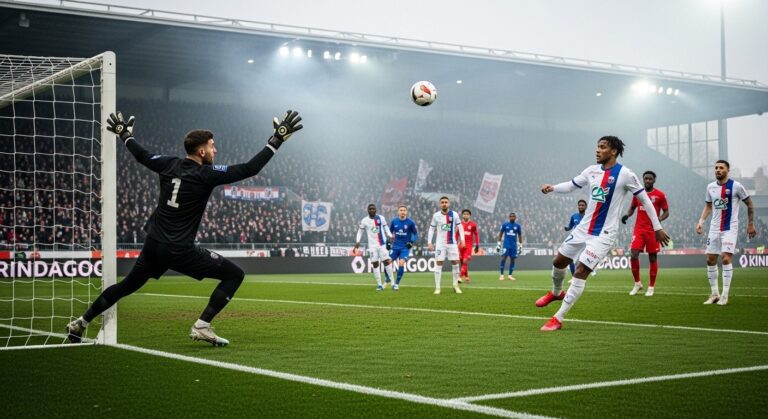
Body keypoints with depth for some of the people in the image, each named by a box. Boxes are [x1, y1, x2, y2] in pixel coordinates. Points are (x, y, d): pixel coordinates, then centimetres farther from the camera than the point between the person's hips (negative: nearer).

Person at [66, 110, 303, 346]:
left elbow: (142, 156, 23)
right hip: (180, 251, -7)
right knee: (234, 274, 0)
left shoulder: (168, 165, 5)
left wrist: (125, 135, 42)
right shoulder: (206, 174, -13)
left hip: (153, 246, 7)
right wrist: (277, 140, -14)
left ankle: (81, 323, 28)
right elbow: (249, 169, -17)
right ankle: (201, 327, -6)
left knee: (128, 285, 25)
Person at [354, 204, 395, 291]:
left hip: (382, 244, 0)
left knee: (387, 261, -6)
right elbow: (360, 232, 9)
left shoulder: (381, 218, 3)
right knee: (375, 264, -1)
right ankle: (379, 285, 5)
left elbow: (386, 228, 13)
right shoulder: (364, 221, 1)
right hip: (372, 246, 0)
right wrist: (357, 242, -3)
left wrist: (390, 236, -1)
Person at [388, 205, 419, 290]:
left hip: (405, 247, -3)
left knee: (401, 264, -19)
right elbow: (390, 232, 16)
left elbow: (416, 234, 2)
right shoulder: (393, 221, 1)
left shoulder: (410, 222, -6)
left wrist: (412, 242, -13)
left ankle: (397, 283, -2)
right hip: (395, 246, 3)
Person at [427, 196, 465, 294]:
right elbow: (431, 229, 5)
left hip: (452, 243, 1)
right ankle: (437, 287, -1)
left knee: (455, 263, 1)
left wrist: (462, 240, -3)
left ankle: (456, 285, 17)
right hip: (440, 243, -1)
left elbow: (460, 227, 6)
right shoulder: (436, 215, -2)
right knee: (438, 263, -4)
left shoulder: (454, 215, -2)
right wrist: (429, 243, -1)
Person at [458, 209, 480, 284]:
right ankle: (466, 277, 22)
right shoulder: (460, 224, 4)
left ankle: (460, 277, -16)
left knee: (465, 261, -15)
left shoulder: (473, 224, 0)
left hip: (469, 245, -3)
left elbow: (476, 235, 7)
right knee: (461, 262, 6)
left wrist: (477, 245, 5)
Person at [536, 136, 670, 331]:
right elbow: (571, 185, 11)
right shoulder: (592, 170, 4)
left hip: (603, 234, -6)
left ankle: (558, 319, -8)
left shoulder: (625, 174, -13)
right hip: (583, 228, 6)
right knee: (558, 261, 15)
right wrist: (552, 187, -10)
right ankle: (556, 292, 47)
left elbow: (645, 199, -6)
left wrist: (657, 227, -4)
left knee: (580, 272, -14)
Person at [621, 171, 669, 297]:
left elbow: (666, 212, 1)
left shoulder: (660, 195, -1)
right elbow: (632, 208, 19)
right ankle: (637, 283, 7)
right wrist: (627, 215, -2)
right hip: (639, 229, 2)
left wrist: (659, 219, -19)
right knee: (633, 255, -10)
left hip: (653, 230, -2)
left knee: (652, 257, 3)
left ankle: (651, 287, 13)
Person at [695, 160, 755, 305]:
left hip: (730, 228, -5)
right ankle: (715, 293, 16)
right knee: (710, 260, 4)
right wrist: (701, 221, 3)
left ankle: (725, 296, -9)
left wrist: (751, 224, 4)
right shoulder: (710, 187, 6)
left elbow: (749, 204, 3)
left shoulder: (736, 186, -8)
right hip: (714, 228, 5)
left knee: (726, 259, -16)